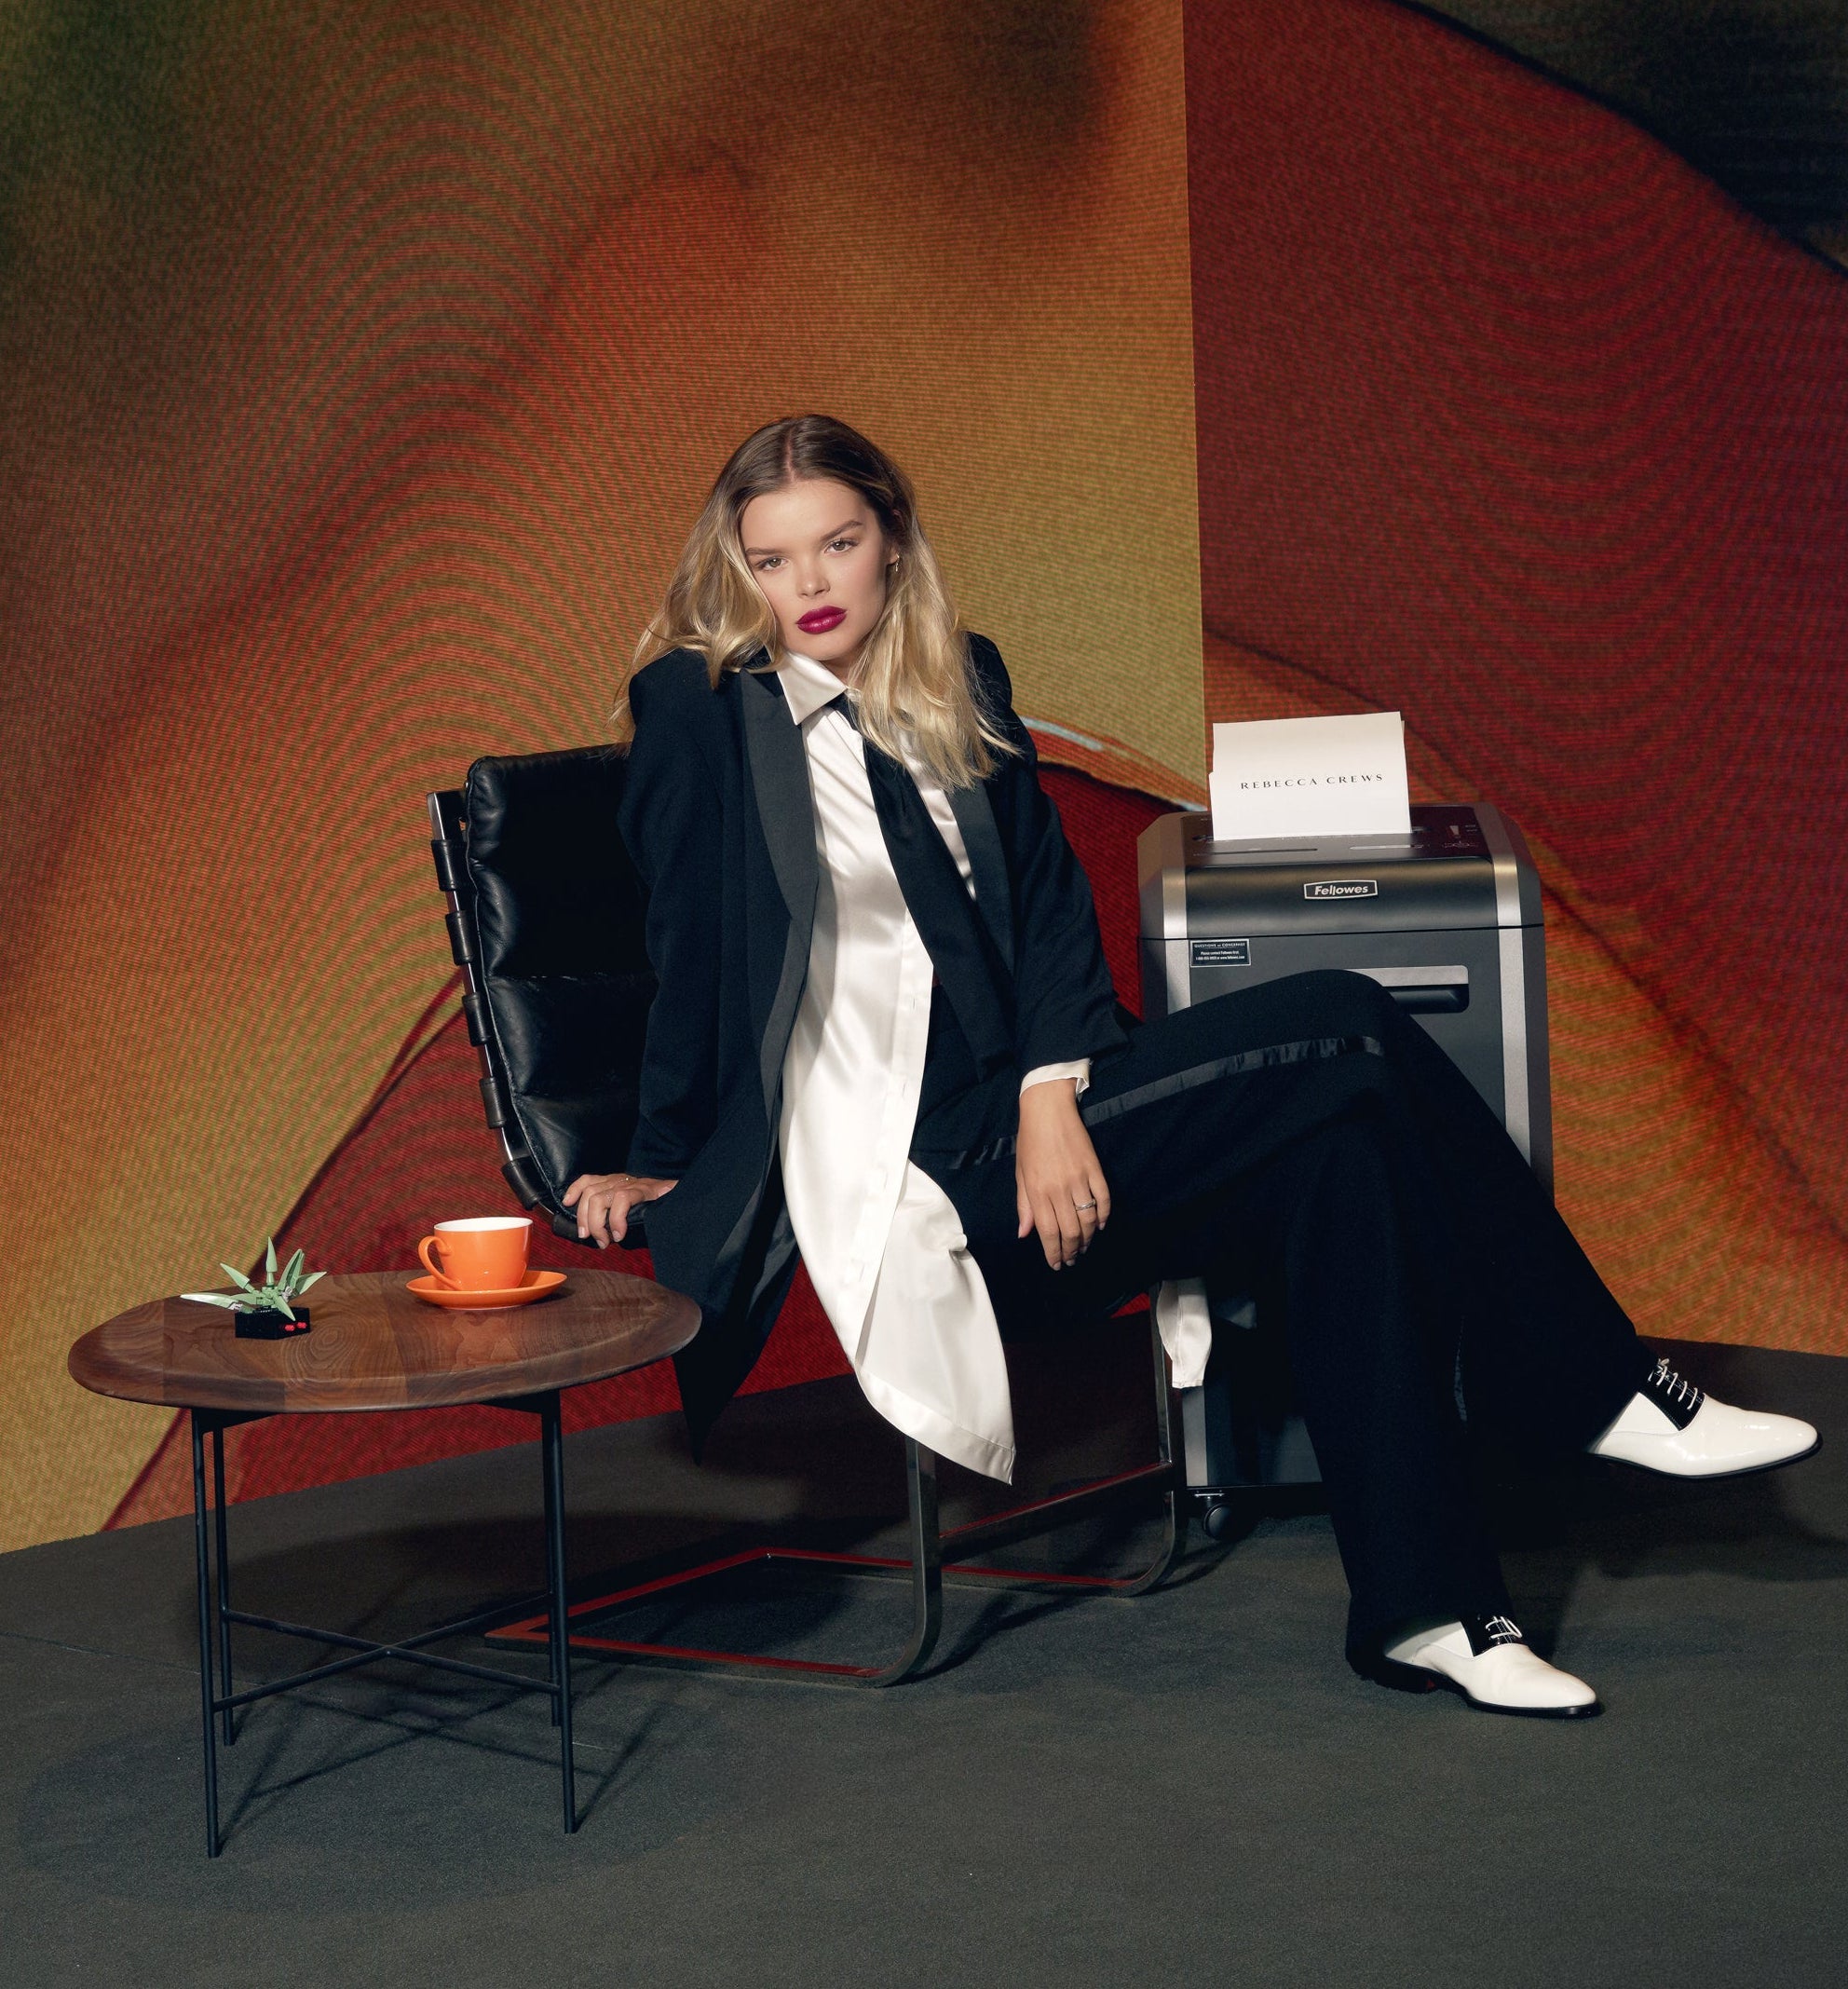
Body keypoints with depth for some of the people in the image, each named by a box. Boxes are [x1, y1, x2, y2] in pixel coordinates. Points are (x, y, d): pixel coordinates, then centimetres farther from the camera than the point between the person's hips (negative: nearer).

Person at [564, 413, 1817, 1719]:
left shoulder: (958, 683, 13)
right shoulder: (700, 707, -3)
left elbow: (1046, 894, 5)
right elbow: (694, 948, -4)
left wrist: (1051, 1090, -10)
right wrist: (665, 1167, -3)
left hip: (1025, 1122, 6)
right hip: (900, 1176, -6)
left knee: (1338, 1158, -22)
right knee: (1350, 1034, -16)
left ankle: (1426, 1610, -14)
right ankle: (1599, 1394, -2)